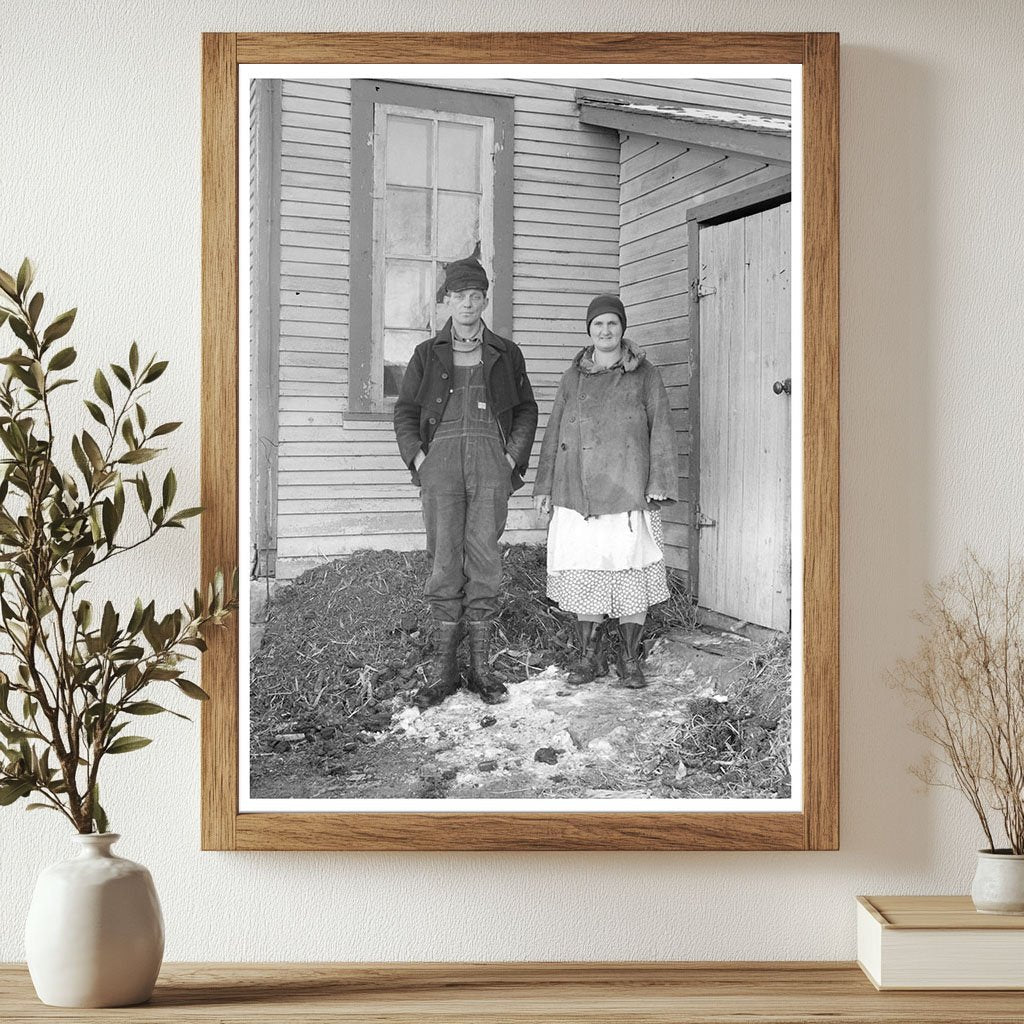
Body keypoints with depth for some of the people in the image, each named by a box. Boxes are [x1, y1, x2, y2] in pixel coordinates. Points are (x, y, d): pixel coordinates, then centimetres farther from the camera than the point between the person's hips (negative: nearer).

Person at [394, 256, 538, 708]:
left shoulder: (505, 353, 14)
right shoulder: (427, 354, 13)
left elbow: (526, 408, 15)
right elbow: (405, 410, 13)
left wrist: (513, 456, 2)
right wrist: (417, 456, -1)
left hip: (490, 462, 0)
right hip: (441, 460, 0)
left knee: (484, 559, -3)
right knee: (444, 560, -4)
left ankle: (481, 666, 3)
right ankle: (444, 668, 0)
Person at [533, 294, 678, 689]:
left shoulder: (645, 375, 6)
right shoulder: (573, 378, 13)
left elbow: (661, 430, 3)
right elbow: (554, 433, 16)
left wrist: (659, 484, -5)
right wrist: (545, 486, 11)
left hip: (627, 491, -2)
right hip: (578, 491, 2)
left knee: (630, 569, -1)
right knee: (582, 572, 3)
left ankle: (630, 659, 9)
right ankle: (589, 656, 13)